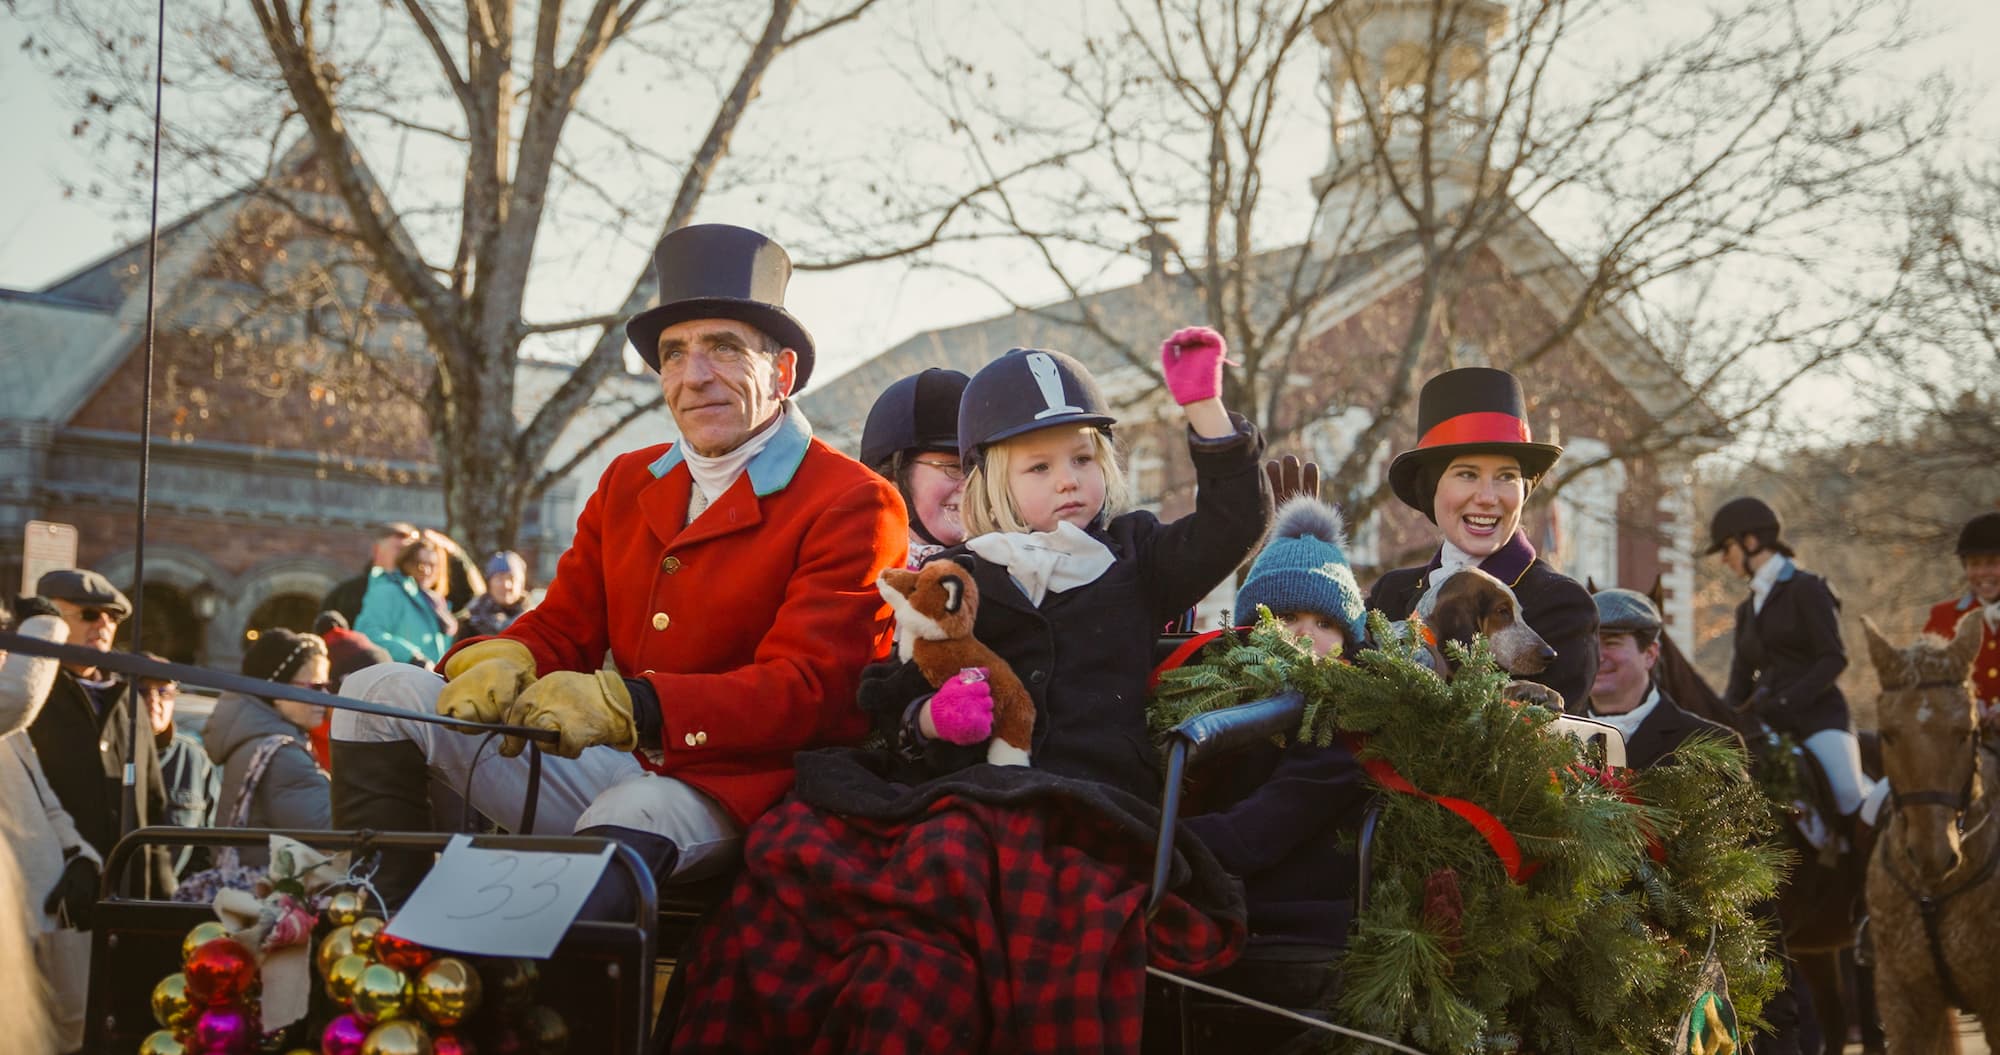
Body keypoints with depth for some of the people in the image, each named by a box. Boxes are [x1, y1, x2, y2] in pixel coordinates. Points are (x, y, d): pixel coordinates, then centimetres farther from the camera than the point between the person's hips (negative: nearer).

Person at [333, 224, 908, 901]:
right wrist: (503, 664, -13)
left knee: (620, 829, -42)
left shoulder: (852, 505, -6)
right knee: (380, 693, -3)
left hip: (733, 786, -7)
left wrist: (625, 705, -32)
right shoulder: (626, 484, 18)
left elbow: (801, 691, -17)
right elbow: (560, 628, 15)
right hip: (613, 767, 8)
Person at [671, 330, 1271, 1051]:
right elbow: (888, 703, 18)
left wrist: (1204, 405, 5)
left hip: (1084, 801, -2)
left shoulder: (1135, 558, 24)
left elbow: (1234, 520, 14)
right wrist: (930, 718, -6)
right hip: (952, 793, 2)